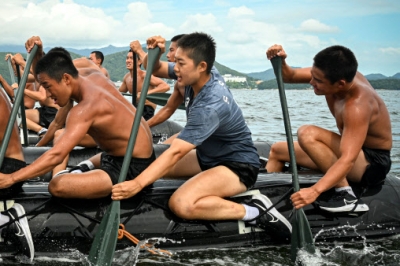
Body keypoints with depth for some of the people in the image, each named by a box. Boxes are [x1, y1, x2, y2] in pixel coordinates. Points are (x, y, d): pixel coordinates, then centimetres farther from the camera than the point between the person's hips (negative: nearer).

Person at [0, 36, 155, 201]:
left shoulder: (86, 107, -25)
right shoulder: (94, 76, 2)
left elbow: (56, 155, -32)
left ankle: (86, 168, -6)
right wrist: (38, 54, -4)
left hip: (133, 168, -10)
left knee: (57, 186, -30)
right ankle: (87, 168, 9)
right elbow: (45, 76, 16)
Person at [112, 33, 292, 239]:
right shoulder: (201, 75, -7)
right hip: (208, 156, 10)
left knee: (181, 204, -32)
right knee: (147, 163, 7)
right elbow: (156, 70, 6)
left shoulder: (211, 106, -32)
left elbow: (175, 152, -36)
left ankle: (255, 211, -18)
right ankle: (224, 189, 11)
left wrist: (138, 183, -40)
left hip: (238, 165, -10)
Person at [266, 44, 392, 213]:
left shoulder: (357, 106, -33)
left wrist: (315, 190, -55)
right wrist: (280, 63, -23)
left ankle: (346, 196, -26)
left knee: (307, 134, -31)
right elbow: (290, 77, 0)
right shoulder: (337, 74, -11)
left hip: (372, 163, -9)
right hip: (351, 151, 9)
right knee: (277, 150, 12)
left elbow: (348, 160, -42)